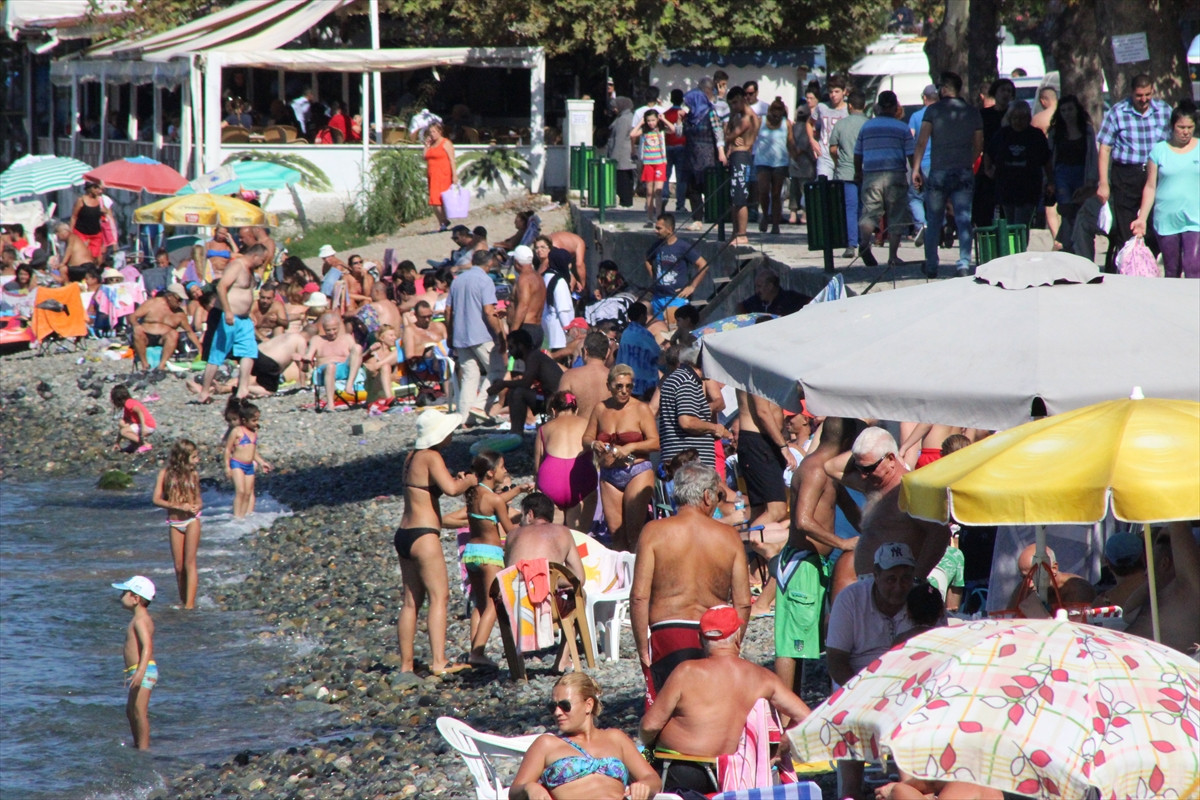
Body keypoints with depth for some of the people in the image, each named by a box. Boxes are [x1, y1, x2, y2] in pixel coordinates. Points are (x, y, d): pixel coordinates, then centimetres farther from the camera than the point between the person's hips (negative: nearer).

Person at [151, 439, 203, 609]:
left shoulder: (194, 474, 4)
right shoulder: (166, 473, -2)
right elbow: (157, 499, -6)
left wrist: (198, 506, -10)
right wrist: (179, 507, -16)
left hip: (192, 520, 0)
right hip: (174, 523, 0)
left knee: (189, 563, -7)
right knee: (179, 566, 5)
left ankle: (190, 603, -11)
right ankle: (183, 600, 18)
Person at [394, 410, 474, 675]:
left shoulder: (413, 457, 14)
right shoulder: (431, 458, -12)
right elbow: (451, 489, -26)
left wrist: (455, 480, 16)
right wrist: (468, 482, -6)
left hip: (404, 534, 9)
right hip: (423, 536, -9)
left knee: (412, 600, 12)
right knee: (439, 596, -9)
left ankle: (406, 663, 13)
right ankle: (438, 662, -18)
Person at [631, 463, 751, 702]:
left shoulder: (655, 532, -1)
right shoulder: (728, 536, 4)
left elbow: (639, 596, -7)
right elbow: (743, 603, 5)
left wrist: (642, 648, -1)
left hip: (668, 636, -2)